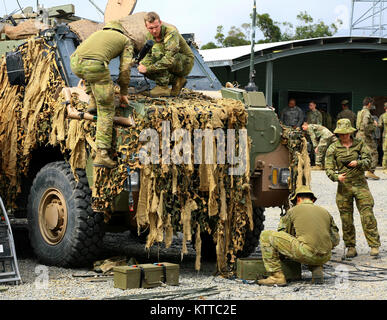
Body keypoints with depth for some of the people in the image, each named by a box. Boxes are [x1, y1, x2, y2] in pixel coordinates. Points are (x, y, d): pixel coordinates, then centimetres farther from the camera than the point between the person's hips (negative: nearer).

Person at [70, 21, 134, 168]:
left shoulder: (98, 33, 40)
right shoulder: (127, 41, 27)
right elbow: (125, 69, 18)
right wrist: (123, 93, 31)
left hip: (75, 63, 4)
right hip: (96, 66, -4)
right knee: (106, 110, 6)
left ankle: (93, 102, 31)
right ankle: (101, 154, 0)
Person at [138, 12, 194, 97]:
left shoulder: (171, 33, -27)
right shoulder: (150, 36, -3)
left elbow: (169, 59, -38)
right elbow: (149, 54, 6)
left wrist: (148, 68, -40)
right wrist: (143, 63, -20)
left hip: (185, 63, -8)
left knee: (157, 50, -31)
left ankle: (163, 87, -24)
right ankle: (177, 81, -3)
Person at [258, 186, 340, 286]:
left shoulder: (293, 211, 13)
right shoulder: (325, 212, 23)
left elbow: (281, 234, 19)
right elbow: (335, 240, 24)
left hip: (305, 253, -5)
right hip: (324, 258, 5)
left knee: (266, 236, 6)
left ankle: (277, 277, 0)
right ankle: (317, 270, 13)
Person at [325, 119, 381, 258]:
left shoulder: (360, 144, 6)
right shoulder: (333, 148, 3)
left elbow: (368, 161, 1)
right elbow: (328, 168, -3)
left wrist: (357, 163, -20)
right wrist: (337, 176, -24)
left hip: (360, 184, 0)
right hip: (344, 186, 0)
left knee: (367, 215, -8)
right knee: (346, 219, 2)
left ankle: (374, 245, -2)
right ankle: (351, 247, 13)